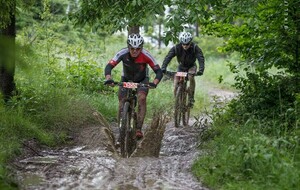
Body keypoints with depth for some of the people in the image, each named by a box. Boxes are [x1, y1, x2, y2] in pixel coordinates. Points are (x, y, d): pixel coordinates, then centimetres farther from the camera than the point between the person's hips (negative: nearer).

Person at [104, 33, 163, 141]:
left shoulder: (146, 55, -31)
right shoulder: (123, 53, -29)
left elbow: (159, 71, -30)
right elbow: (109, 67, -32)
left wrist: (154, 83, -49)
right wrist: (108, 78, -53)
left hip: (142, 80, -1)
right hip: (126, 79, 1)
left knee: (142, 98, -28)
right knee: (122, 104, -8)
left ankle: (139, 129, -24)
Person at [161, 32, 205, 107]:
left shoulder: (195, 48, -26)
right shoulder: (176, 48, -24)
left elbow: (201, 58, -36)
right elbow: (168, 57, -31)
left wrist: (201, 70, -53)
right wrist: (163, 68, -48)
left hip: (191, 66, -1)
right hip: (181, 67, 1)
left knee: (191, 77, -34)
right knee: (176, 87, -13)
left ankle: (191, 98, -18)